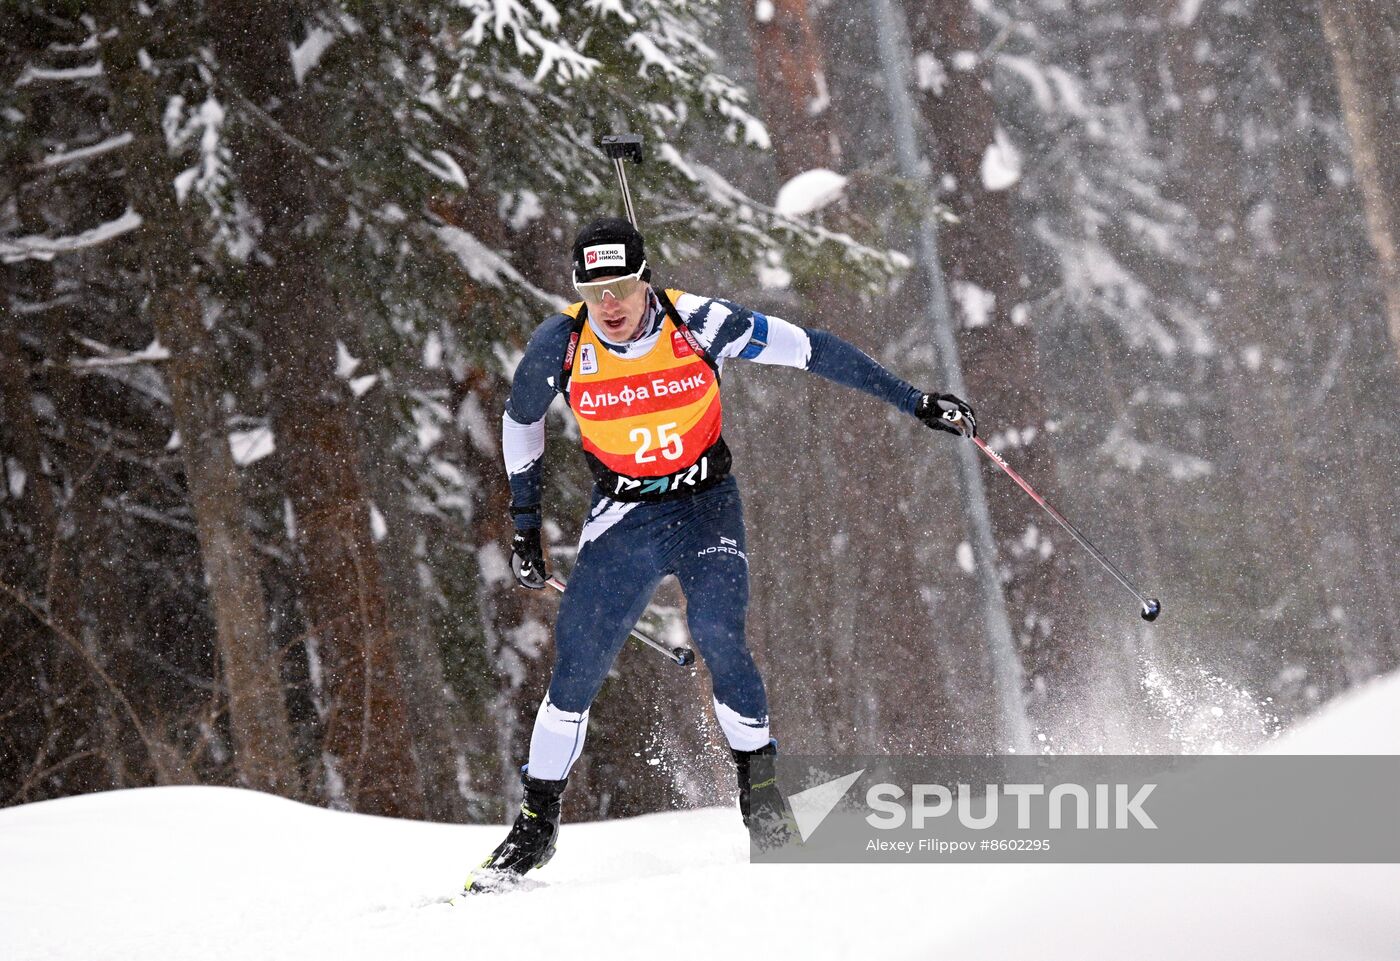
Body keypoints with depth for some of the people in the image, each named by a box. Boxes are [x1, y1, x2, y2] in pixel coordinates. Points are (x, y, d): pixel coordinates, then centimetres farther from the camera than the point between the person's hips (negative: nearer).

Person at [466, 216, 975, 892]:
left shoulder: (697, 324, -19)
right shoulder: (560, 346, -14)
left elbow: (811, 350, -12)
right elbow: (520, 419, 7)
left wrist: (914, 401, -10)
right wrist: (525, 526, 9)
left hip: (705, 505, -1)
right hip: (622, 517, 2)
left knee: (716, 634, -25)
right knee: (577, 664, -7)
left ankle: (759, 783, -8)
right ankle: (536, 825, 6)